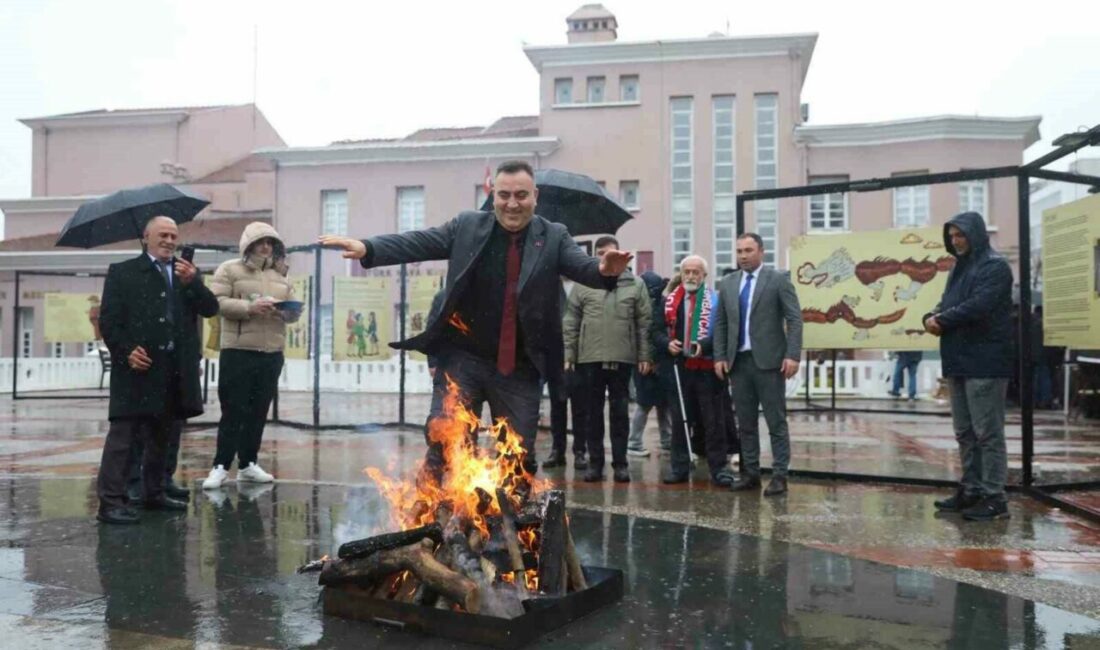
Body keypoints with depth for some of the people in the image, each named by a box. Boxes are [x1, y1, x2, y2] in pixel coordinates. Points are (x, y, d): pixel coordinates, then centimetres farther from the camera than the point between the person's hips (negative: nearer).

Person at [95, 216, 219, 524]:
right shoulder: (122, 272, 3)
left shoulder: (186, 273, 15)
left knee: (161, 435, 15)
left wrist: (192, 283, -12)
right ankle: (111, 501, -5)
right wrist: (126, 351, -16)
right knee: (122, 433, -7)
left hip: (174, 369, 5)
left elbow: (210, 308, 4)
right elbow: (108, 320, -3)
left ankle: (154, 493, 26)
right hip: (137, 365, -5)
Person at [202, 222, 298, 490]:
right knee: (233, 411, -3)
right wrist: (248, 307, -21)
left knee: (259, 412, 10)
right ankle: (221, 466, 5)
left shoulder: (281, 275, 16)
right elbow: (216, 302, -10)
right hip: (238, 352, -5)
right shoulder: (229, 269, 0)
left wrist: (289, 312, -8)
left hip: (272, 354, 5)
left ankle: (248, 464, 18)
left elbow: (293, 308, 16)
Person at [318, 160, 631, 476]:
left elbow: (582, 266, -12)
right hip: (464, 359, 0)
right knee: (443, 444, 1)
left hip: (519, 369, 0)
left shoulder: (554, 237, 1)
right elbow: (417, 242, -5)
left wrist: (605, 270, -36)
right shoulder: (466, 226, 1)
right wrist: (367, 248, -21)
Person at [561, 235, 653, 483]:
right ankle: (595, 462, 18)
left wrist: (645, 356, -1)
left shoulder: (635, 285, 4)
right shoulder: (583, 284, 4)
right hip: (589, 359, 1)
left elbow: (644, 323, 4)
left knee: (620, 413, 6)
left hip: (622, 358, 0)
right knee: (592, 413, 8)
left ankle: (620, 463, 15)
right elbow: (570, 323, 4)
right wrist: (568, 355, 0)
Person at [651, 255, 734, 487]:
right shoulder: (670, 301, 11)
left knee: (713, 420, 1)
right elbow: (655, 330, 11)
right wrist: (667, 343, -8)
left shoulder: (715, 301, -2)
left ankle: (719, 468, 9)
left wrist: (705, 345, -22)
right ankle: (679, 467, 19)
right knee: (679, 420, 10)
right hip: (679, 367, 4)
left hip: (707, 368, -4)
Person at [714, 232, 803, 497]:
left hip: (768, 360, -4)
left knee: (776, 421, 0)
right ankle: (750, 473, 18)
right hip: (738, 361, 4)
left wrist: (792, 355, -14)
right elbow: (721, 324, 13)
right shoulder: (728, 283, 12)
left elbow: (794, 319, -5)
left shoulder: (778, 279, -1)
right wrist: (719, 357, 4)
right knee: (745, 422, 9)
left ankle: (780, 476, 5)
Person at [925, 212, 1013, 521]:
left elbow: (978, 307, -20)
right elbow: (947, 304, 18)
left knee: (987, 432, -5)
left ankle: (994, 497, 0)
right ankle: (971, 490, 20)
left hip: (985, 362, -8)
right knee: (965, 432, 12)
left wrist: (942, 320, -9)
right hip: (959, 361, 9)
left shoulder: (995, 266, -7)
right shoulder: (959, 268, 20)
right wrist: (932, 317, -4)